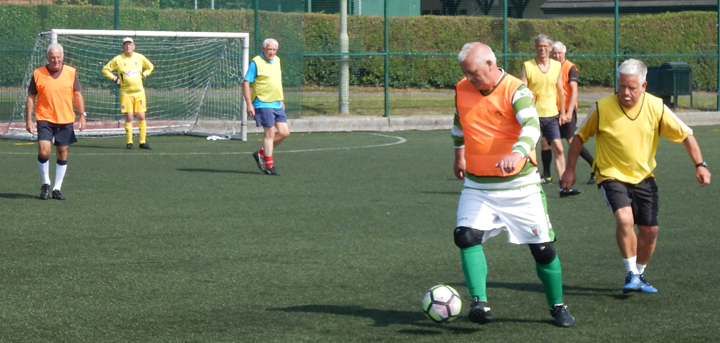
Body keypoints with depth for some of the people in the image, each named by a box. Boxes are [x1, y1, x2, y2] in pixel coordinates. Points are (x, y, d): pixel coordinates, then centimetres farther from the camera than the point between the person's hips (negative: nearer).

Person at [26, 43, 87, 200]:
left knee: (62, 153, 5)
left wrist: (82, 114, -2)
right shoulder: (38, 74, -1)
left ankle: (57, 188, 15)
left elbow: (77, 94, 8)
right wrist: (28, 119, -1)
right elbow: (31, 97, 5)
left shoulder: (71, 72, 3)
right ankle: (45, 184, 7)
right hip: (45, 119, -2)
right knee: (44, 151, -15)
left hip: (66, 120, 2)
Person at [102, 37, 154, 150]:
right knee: (129, 117, -7)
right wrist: (115, 79, -1)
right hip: (126, 93, -2)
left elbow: (150, 67, 24)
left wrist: (143, 76, 11)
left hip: (139, 92, 3)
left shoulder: (140, 57, 6)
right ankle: (129, 142, 1)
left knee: (141, 117, 0)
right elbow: (105, 70, 6)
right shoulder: (118, 59, -2)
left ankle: (143, 142, 7)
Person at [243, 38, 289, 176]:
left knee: (284, 132, 2)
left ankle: (261, 153, 19)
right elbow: (246, 83, -11)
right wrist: (249, 104, -17)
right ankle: (269, 165, 4)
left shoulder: (277, 60, 12)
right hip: (263, 104, -7)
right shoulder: (256, 62, -9)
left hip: (277, 104, 7)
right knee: (270, 133, -7)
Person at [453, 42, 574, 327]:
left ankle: (557, 306, 21)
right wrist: (459, 154, 29)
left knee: (543, 247, 2)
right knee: (466, 237, -19)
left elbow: (531, 125, -35)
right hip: (477, 186, 4)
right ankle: (479, 302, -19)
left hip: (520, 185, -4)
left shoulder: (515, 91, -17)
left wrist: (517, 153, -54)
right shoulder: (462, 89, 1)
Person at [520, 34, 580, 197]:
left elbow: (560, 91, 15)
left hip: (551, 115, 2)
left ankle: (564, 186, -5)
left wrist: (562, 113, 14)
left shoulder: (557, 66, 6)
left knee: (558, 149, -5)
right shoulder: (527, 66, -4)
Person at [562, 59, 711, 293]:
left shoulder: (656, 107, -10)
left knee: (650, 230, 3)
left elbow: (685, 135, -2)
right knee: (624, 218, -26)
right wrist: (570, 169, -1)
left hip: (643, 177, 3)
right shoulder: (602, 108, -15)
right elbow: (580, 137, -1)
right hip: (611, 175, -3)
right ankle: (631, 274, -11)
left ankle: (639, 276, 27)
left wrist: (700, 165, -9)